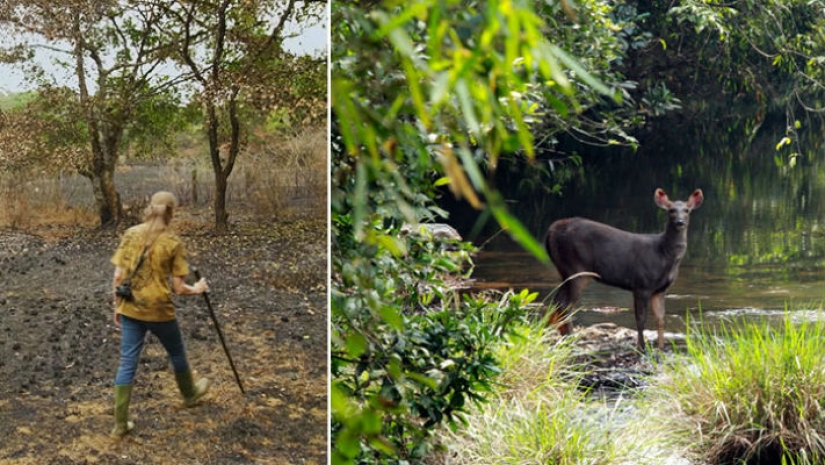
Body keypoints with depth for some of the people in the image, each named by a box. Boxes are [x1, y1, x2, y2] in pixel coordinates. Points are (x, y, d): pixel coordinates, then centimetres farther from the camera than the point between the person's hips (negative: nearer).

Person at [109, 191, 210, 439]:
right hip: (159, 310, -3)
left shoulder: (130, 234, -3)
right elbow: (178, 288, -10)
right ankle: (189, 394, 48)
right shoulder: (173, 242, -11)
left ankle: (120, 423, 5)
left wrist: (117, 306, 10)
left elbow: (118, 276, -2)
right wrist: (197, 289, 10)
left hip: (130, 309, 3)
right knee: (176, 353, 24)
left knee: (127, 363, 7)